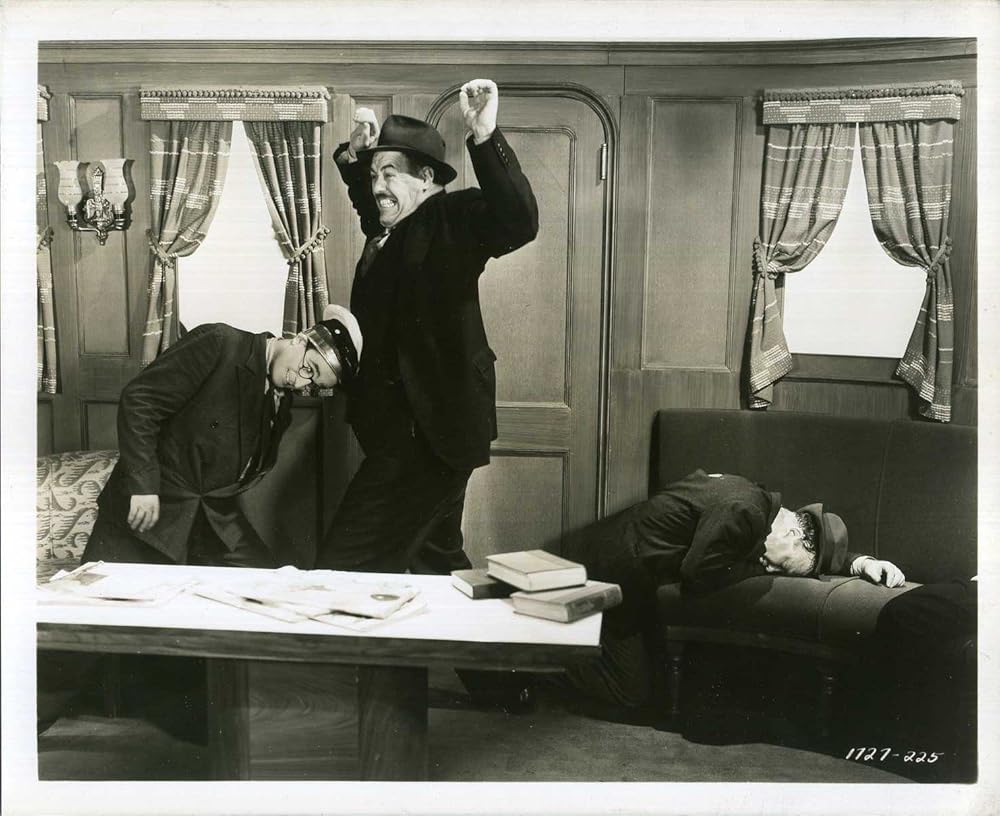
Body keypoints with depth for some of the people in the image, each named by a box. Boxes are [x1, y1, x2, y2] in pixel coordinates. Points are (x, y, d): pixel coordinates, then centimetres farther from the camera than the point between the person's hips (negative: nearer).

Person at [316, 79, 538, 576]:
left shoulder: (453, 217, -11)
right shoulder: (388, 226, 12)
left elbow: (519, 222, -29)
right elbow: (365, 198, 33)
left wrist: (485, 138, -37)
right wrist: (355, 152, 14)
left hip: (428, 429, -10)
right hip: (399, 425, 10)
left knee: (344, 569, -10)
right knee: (436, 560, 21)